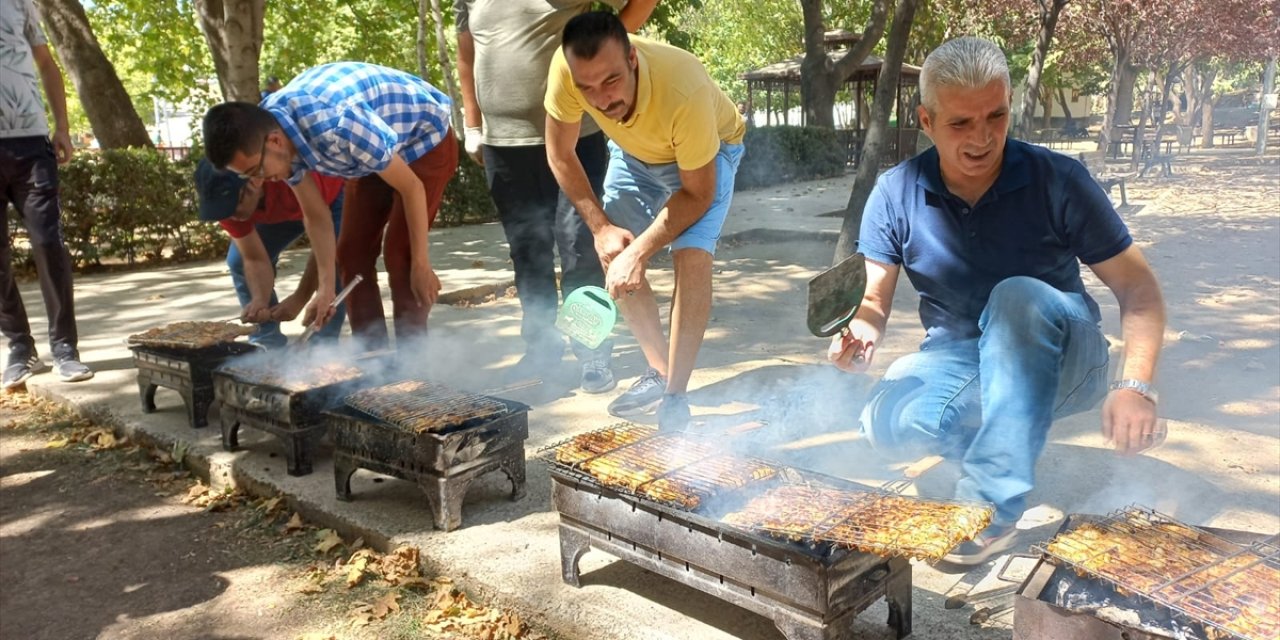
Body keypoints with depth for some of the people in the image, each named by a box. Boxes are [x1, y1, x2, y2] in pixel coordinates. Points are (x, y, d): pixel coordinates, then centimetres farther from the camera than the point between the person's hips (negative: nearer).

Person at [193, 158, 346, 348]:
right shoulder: (225, 199, -28)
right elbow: (255, 260, -23)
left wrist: (299, 299, -37)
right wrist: (259, 300, -42)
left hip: (331, 197, -5)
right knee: (239, 262, -8)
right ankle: (266, 345, -1)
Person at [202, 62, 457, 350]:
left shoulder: (337, 127, -41)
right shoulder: (265, 130, -16)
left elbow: (412, 187, -28)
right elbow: (316, 216, -5)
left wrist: (421, 265, -20)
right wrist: (326, 287, -9)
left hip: (425, 139, -7)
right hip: (376, 151, 7)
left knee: (399, 255, -14)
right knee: (352, 253, 3)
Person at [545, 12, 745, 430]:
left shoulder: (684, 89, -44)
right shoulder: (566, 71, -33)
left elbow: (698, 193, -29)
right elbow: (560, 154, -14)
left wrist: (638, 251, -31)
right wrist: (601, 226, -18)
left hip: (707, 153, -4)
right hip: (634, 152, 5)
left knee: (691, 256, -22)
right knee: (613, 257, 0)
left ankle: (675, 394, -9)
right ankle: (660, 372, 16)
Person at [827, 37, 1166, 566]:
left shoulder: (1057, 181, -14)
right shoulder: (896, 194, -8)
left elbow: (1138, 289, -13)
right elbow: (873, 300, -4)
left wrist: (1135, 386, -29)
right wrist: (862, 333, -29)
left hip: (1058, 359, -1)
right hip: (957, 359, 2)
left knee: (1021, 297, -35)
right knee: (890, 425, -30)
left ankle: (993, 507, -32)